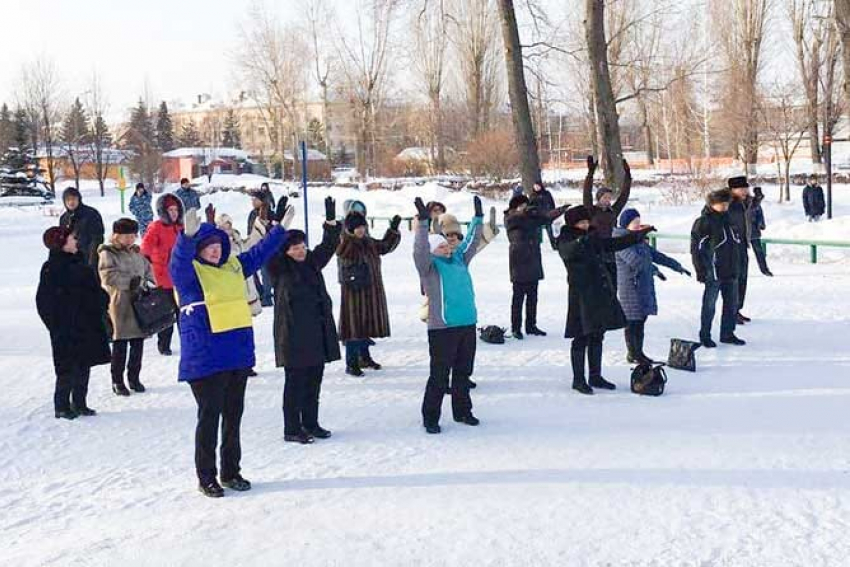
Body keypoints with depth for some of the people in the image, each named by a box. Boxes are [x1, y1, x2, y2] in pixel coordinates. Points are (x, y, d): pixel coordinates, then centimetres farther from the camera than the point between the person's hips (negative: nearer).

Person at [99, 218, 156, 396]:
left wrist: (148, 283, -2)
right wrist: (136, 281, -18)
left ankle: (134, 377, 23)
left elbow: (149, 271, 20)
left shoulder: (137, 253, 15)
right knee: (120, 346, 1)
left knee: (138, 344, 10)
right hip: (120, 305, -5)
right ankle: (117, 380, 11)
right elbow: (110, 277, -17)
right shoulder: (108, 254, -4)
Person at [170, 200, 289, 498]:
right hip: (205, 358, -6)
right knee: (209, 417, 0)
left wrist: (280, 229, 24)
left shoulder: (234, 265, 12)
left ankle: (231, 471, 27)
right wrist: (188, 235, -46)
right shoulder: (188, 271, -7)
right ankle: (206, 477, 13)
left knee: (233, 415, 14)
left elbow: (260, 252, 24)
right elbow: (179, 260, -29)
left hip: (239, 354, 7)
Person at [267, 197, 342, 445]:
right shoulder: (279, 269, -6)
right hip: (294, 336, -7)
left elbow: (328, 247, 16)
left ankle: (310, 424, 26)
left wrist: (331, 221, 6)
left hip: (318, 334, 7)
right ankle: (292, 429, 8)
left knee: (314, 381, 14)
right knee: (295, 382, 0)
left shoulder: (311, 263, 12)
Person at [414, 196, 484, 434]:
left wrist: (478, 218, 25)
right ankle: (430, 417, 7)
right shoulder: (429, 265, -4)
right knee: (439, 374, -3)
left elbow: (472, 242, 26)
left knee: (463, 371, 17)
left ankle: (462, 411, 30)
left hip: (467, 324, 7)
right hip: (442, 327, -7)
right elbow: (420, 249, -21)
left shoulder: (459, 259, 15)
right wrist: (423, 222, -29)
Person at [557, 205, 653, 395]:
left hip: (601, 292, 7)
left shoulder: (594, 240, 15)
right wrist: (584, 240, -47)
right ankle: (578, 379, 3)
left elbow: (616, 243, 24)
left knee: (597, 336, 12)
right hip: (582, 294, -7)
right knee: (582, 338, -5)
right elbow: (570, 250, -30)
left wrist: (638, 235, 20)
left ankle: (595, 377, 21)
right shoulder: (565, 242, -6)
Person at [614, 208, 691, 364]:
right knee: (632, 322, -1)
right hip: (631, 287, -9)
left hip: (645, 286, 9)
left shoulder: (640, 241, 16)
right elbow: (634, 260, -25)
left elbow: (656, 255, 22)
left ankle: (639, 352, 21)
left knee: (641, 321, 12)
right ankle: (632, 353, 8)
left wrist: (677, 266, 21)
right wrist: (654, 270, -23)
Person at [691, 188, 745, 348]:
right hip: (714, 272, -7)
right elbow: (696, 248, -12)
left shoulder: (729, 219, 12)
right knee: (709, 305, 1)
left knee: (732, 303, 12)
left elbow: (736, 242, 22)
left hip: (731, 271, 7)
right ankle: (705, 336, 12)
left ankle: (727, 333, 24)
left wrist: (737, 267, 19)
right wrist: (701, 272, -15)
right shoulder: (704, 222, -10)